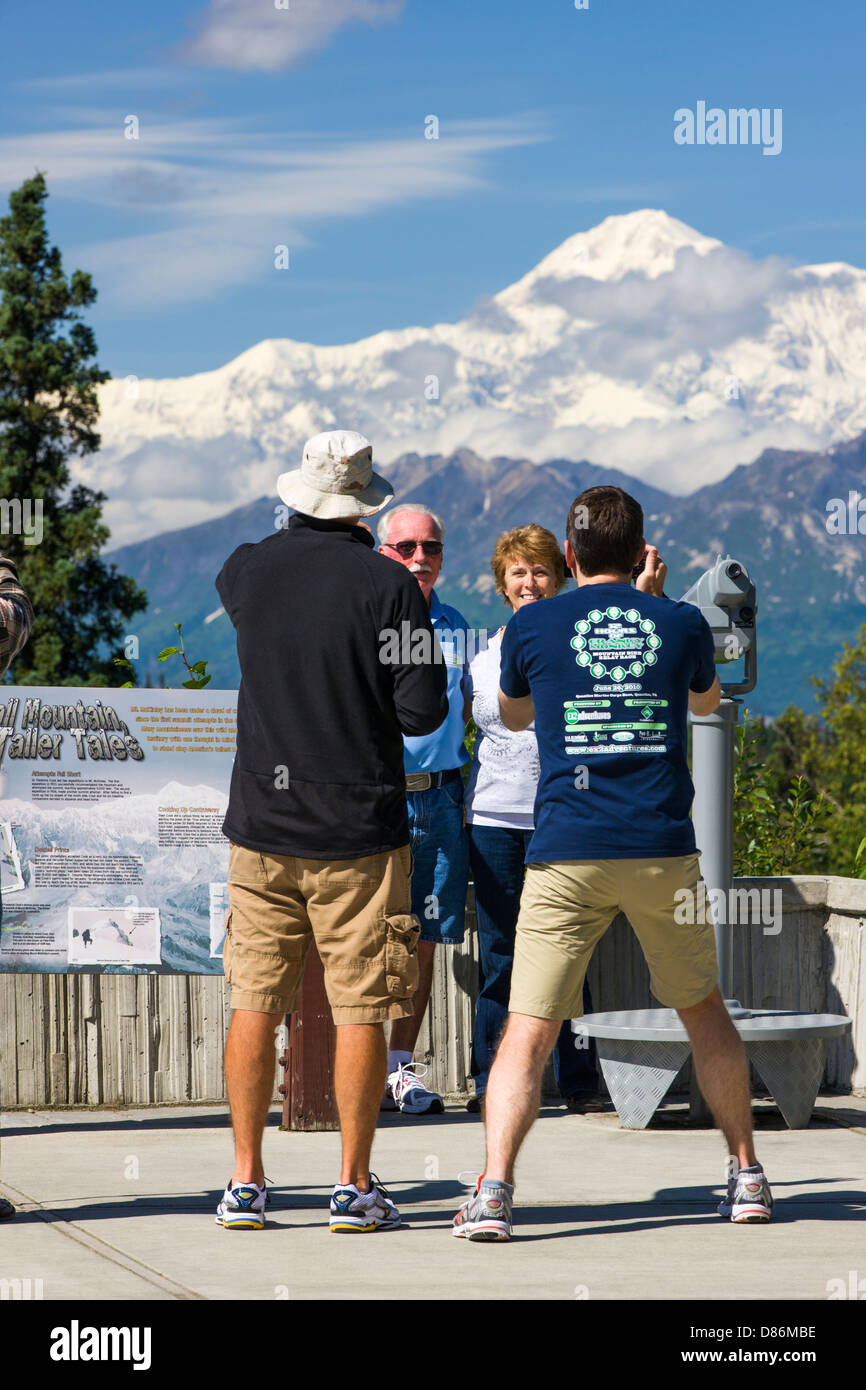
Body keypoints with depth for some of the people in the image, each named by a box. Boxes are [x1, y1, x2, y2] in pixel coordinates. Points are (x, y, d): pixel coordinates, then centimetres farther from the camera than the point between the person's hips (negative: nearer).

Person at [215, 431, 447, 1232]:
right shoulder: (389, 586, -10)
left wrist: (303, 538, 36)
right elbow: (423, 713, -11)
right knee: (360, 1009, 3)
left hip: (261, 821, 3)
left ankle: (246, 1182, 9)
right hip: (358, 830, -3)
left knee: (256, 1003, 8)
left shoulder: (247, 572, 1)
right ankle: (355, 1187, 6)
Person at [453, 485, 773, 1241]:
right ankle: (748, 1177, 22)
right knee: (704, 1011, 20)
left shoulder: (532, 626, 2)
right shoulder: (682, 624, 5)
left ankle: (494, 1190, -18)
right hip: (663, 847, 2)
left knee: (528, 1034, -2)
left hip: (567, 853, -1)